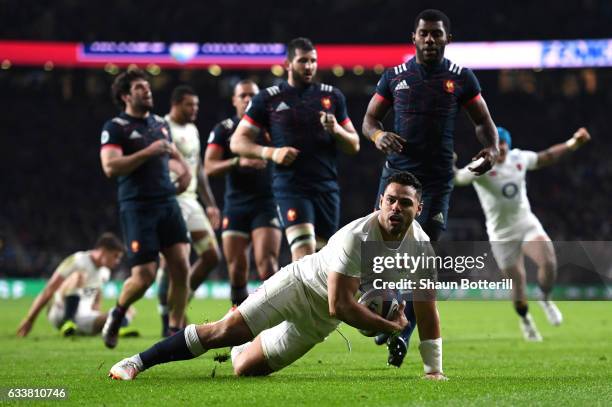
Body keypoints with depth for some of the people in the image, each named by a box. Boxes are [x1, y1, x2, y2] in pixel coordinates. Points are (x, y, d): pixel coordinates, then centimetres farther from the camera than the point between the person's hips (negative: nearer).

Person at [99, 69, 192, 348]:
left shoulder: (160, 124, 16)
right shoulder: (115, 128, -5)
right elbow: (110, 167, -19)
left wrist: (184, 168, 14)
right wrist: (148, 152, -21)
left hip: (167, 204, 6)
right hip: (137, 207, -6)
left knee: (181, 268, -6)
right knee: (145, 275, -9)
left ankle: (175, 333, 5)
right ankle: (117, 314, 21)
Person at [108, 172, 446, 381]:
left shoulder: (419, 246, -14)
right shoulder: (356, 237, -31)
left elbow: (427, 308, -5)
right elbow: (341, 307, -32)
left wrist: (433, 370, -8)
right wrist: (390, 327, -22)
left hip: (320, 319, 5)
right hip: (301, 283, -5)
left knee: (245, 367, 4)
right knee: (223, 331, -19)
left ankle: (237, 349, 42)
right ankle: (137, 362, -7)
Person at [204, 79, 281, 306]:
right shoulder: (223, 130, 6)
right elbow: (209, 168, -5)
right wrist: (239, 162, -20)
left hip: (266, 204, -2)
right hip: (235, 205, 2)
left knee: (266, 262, -16)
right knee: (236, 269, 2)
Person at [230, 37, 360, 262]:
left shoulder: (332, 96, 13)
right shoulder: (269, 99, 5)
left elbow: (354, 146, 16)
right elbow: (237, 142, 6)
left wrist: (336, 130, -6)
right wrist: (271, 152, -10)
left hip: (327, 189, 4)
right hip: (290, 189, -4)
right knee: (305, 252, -21)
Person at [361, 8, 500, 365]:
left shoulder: (461, 78, 4)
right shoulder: (395, 76, 6)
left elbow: (483, 121, 10)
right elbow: (370, 119, 13)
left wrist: (492, 148, -11)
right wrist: (378, 135, -11)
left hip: (437, 179, -1)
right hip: (397, 173, 1)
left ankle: (403, 334, 5)